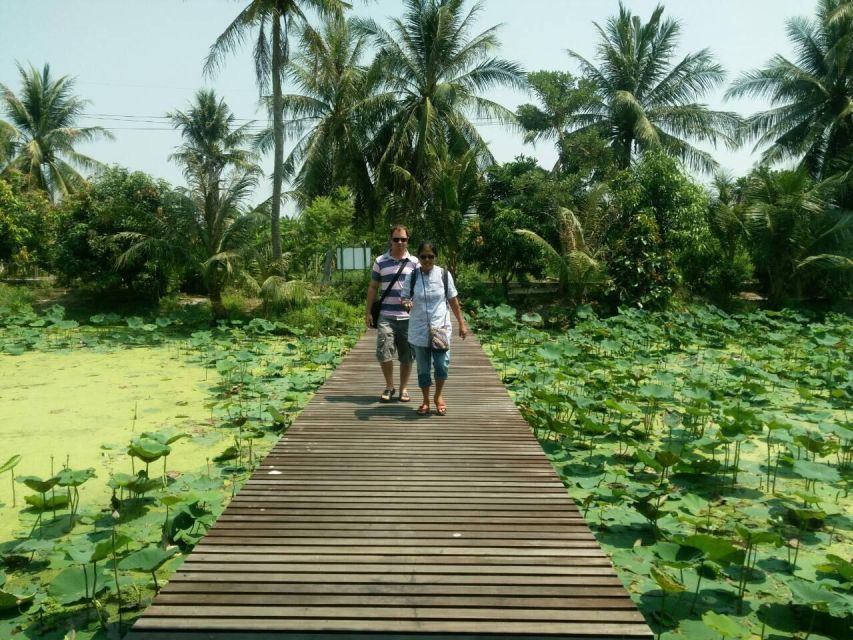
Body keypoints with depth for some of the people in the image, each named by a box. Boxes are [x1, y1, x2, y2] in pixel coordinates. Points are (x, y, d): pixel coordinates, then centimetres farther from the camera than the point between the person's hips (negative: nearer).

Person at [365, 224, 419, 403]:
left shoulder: (414, 262, 4)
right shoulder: (380, 262, 5)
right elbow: (373, 288, 9)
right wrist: (368, 312, 4)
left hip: (408, 317, 0)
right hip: (386, 316, 0)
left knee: (407, 355, 6)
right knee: (383, 352, -6)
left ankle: (403, 388, 23)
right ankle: (389, 386, 15)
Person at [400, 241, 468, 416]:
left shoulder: (444, 274, -1)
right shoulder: (412, 276, -2)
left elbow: (453, 300, 6)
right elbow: (404, 298, 3)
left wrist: (462, 323, 7)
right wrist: (406, 303, -21)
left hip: (441, 327, 0)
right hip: (419, 330, 1)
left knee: (442, 365, -7)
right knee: (423, 368, 7)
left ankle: (438, 396, 19)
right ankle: (425, 401, 26)